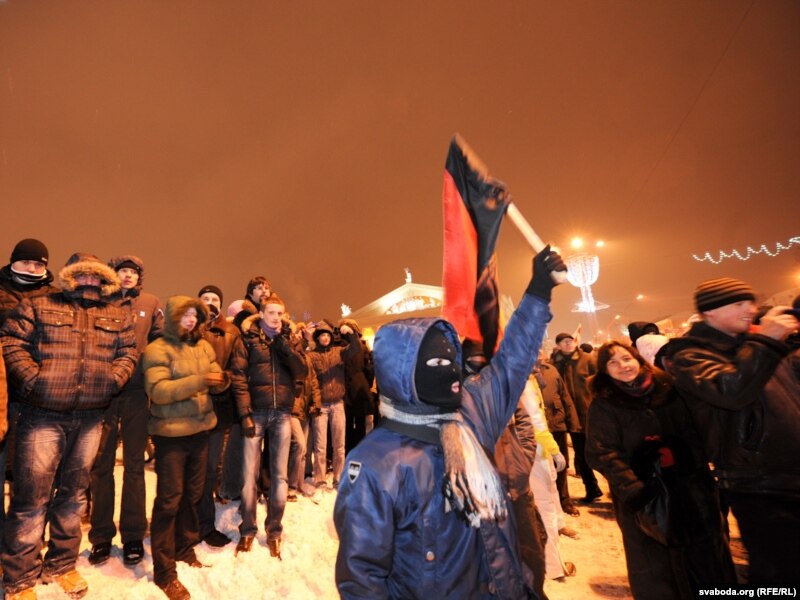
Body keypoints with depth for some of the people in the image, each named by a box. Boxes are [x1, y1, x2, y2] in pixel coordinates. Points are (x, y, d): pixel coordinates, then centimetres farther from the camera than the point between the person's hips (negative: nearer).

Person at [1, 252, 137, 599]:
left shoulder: (117, 316, 11)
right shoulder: (39, 306, 2)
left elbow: (128, 351, 10)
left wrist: (113, 378, -6)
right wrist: (31, 378, -13)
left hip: (90, 417, 4)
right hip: (43, 414, -3)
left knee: (73, 493, 15)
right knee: (32, 497, 0)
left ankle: (61, 566, 31)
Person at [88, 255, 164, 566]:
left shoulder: (151, 303, 6)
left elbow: (162, 340, 4)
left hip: (137, 391, 0)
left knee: (134, 464, 9)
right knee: (101, 464, 9)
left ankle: (133, 535, 22)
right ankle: (101, 535, 24)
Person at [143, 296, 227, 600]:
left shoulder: (203, 346, 7)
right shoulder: (157, 349, -10)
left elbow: (214, 383, 7)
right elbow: (157, 390, -21)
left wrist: (222, 381, -17)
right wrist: (198, 381, -30)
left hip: (200, 429, 6)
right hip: (171, 432, -6)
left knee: (192, 495, 18)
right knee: (169, 500, 1)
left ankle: (185, 550, 37)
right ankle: (164, 571, 15)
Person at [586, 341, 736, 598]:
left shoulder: (666, 389, 3)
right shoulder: (603, 405, -10)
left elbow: (692, 434, 8)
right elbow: (603, 454, -16)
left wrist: (703, 474, -1)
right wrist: (632, 489, -25)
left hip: (688, 488, 4)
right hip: (644, 496, -4)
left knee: (707, 560, 19)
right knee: (656, 572, 8)